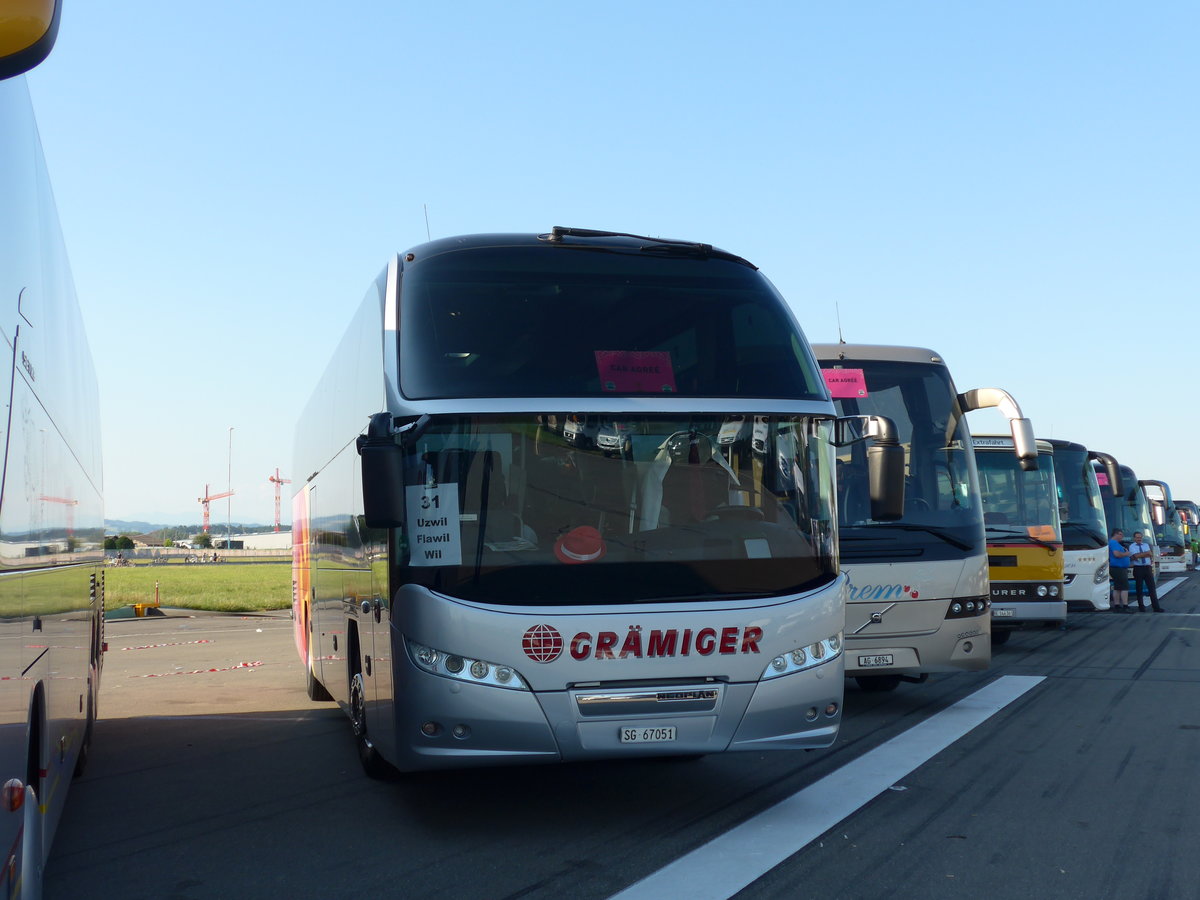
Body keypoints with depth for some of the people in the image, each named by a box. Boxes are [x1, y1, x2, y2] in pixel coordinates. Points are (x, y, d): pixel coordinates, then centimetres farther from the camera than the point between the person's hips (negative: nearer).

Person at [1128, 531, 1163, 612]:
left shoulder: (1146, 545, 15)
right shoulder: (1132, 546, 2)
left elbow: (1151, 554, 1)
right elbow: (1135, 556, -14)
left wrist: (1140, 555, -10)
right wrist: (1146, 553, -8)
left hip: (1147, 568, 3)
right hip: (1138, 568, -3)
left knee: (1152, 587, -2)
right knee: (1139, 588, 2)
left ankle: (1156, 607, -4)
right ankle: (1141, 607, 10)